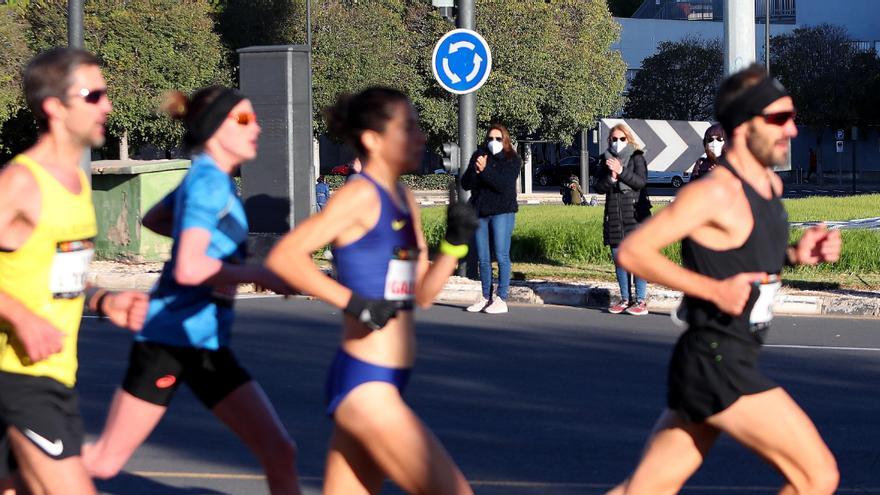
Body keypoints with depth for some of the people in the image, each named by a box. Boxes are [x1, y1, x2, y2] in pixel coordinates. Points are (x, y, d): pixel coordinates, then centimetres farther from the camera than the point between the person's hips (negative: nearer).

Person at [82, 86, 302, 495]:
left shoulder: (208, 179, 12)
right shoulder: (207, 182, -16)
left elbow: (152, 219, 30)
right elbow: (190, 269, -29)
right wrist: (261, 275, -19)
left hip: (208, 346, 9)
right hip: (173, 337, -9)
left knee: (279, 452, -2)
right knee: (104, 461, 1)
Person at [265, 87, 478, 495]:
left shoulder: (405, 201, 14)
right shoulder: (360, 196, -12)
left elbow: (421, 294, 17)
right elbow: (283, 256, -20)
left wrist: (455, 243, 3)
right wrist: (354, 302, -24)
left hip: (381, 384, 9)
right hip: (364, 385, -9)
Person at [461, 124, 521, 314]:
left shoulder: (512, 160, -1)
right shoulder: (479, 156, 11)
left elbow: (504, 185, -16)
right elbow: (465, 184, 3)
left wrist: (485, 170, -23)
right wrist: (476, 170, -16)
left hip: (502, 212, -5)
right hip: (480, 212, 5)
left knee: (501, 255, -8)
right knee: (483, 258, 7)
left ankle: (501, 300, -7)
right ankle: (486, 297, 16)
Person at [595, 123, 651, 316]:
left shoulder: (637, 157, 1)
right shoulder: (606, 159, 12)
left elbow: (641, 182, -11)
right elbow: (598, 187, 5)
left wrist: (621, 171, -19)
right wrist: (611, 177, -13)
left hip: (635, 214, -5)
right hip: (614, 215, 5)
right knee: (618, 259, 7)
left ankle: (641, 300, -6)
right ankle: (625, 299, 16)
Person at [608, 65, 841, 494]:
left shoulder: (770, 184, 12)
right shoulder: (716, 193, -16)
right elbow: (632, 252, -18)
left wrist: (795, 255, 7)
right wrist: (714, 290, -21)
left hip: (730, 364, 9)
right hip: (715, 364, -9)